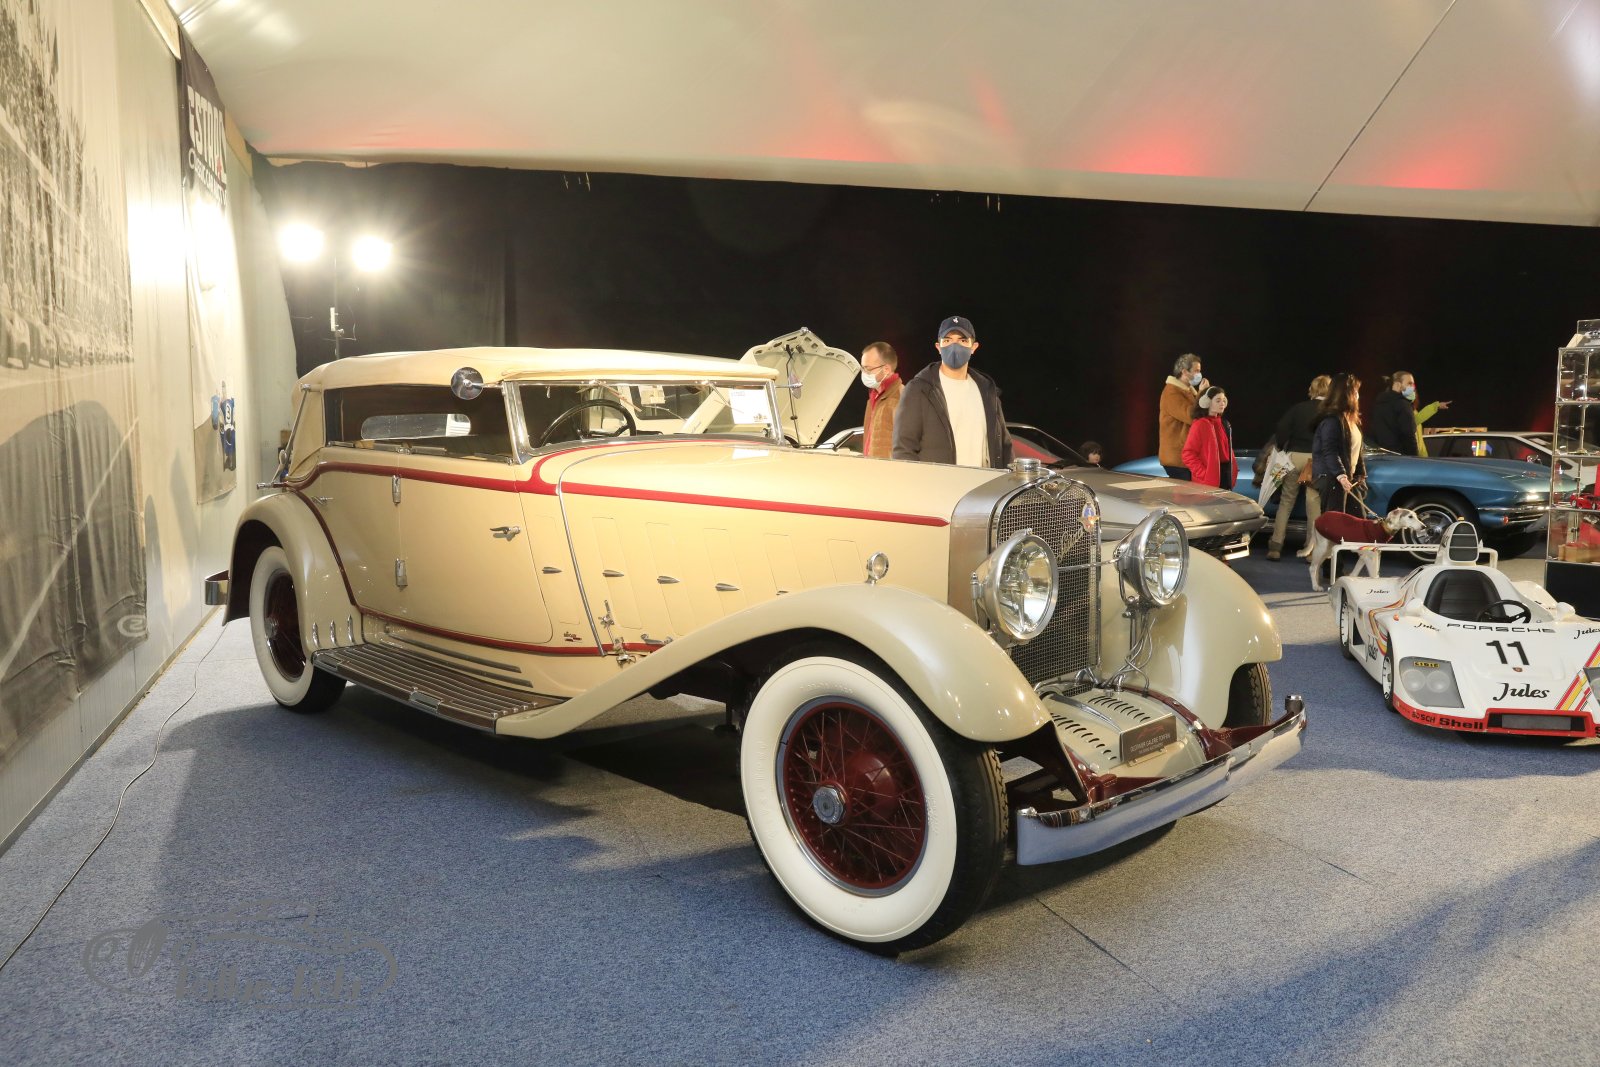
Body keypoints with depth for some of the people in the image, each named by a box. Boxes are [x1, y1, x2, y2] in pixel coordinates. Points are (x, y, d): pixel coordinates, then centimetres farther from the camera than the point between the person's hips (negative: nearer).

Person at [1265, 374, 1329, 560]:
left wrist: (1282, 450, 8)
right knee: (1314, 503, 5)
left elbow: (1281, 431, -5)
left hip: (1295, 456, 1)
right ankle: (1310, 547, 5)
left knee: (1286, 501, 9)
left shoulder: (1298, 408, 1)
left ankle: (1275, 546, 5)